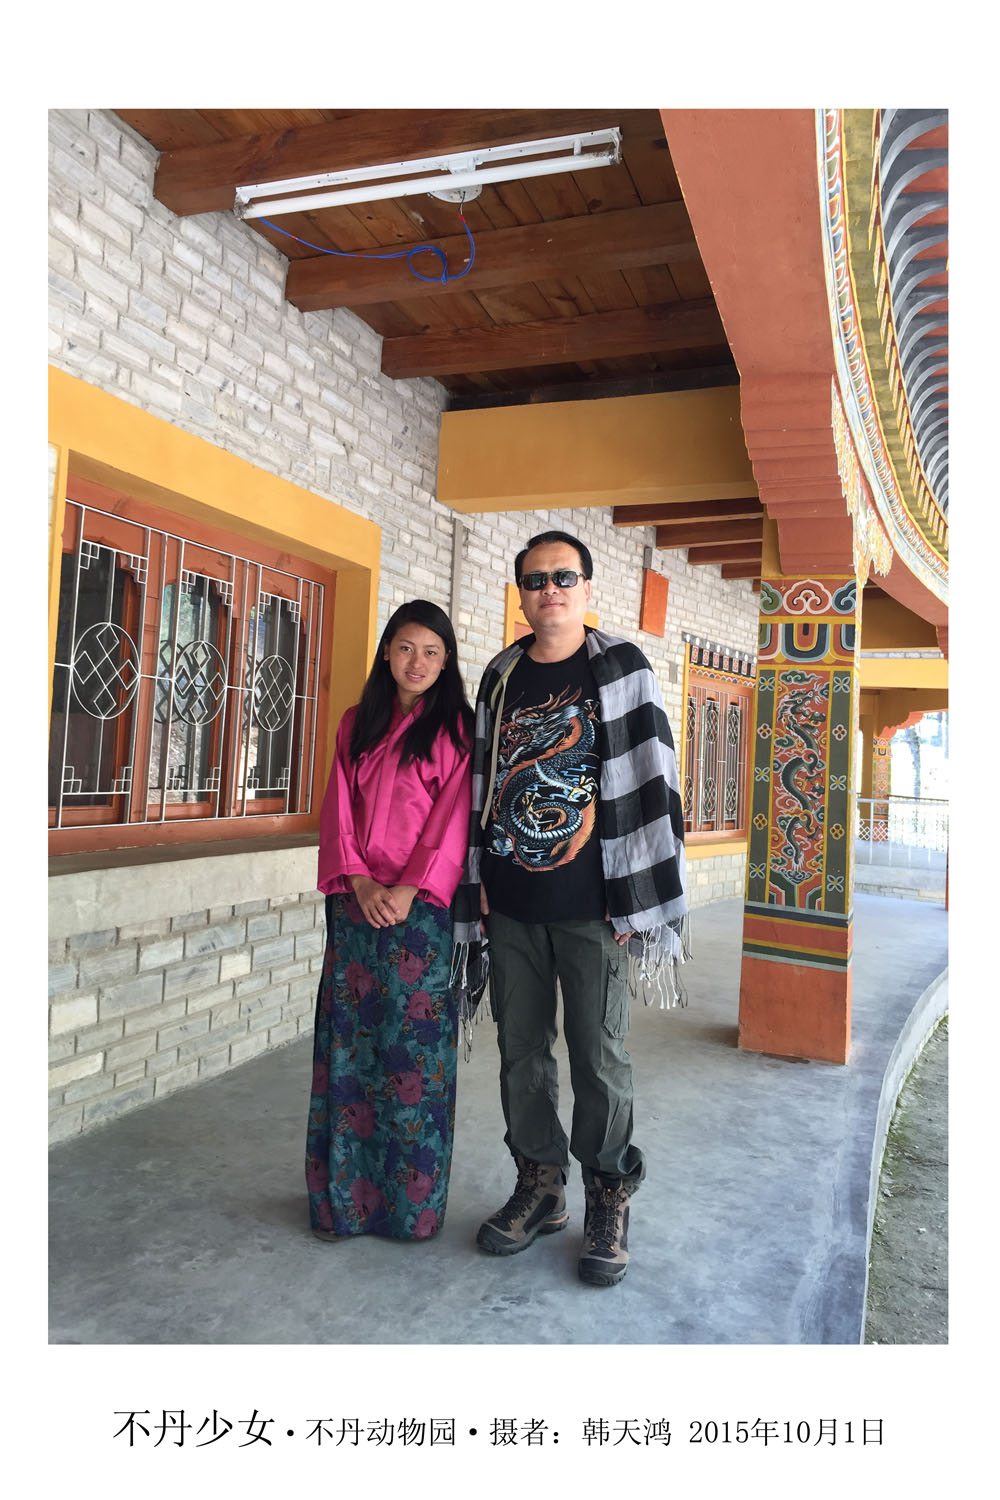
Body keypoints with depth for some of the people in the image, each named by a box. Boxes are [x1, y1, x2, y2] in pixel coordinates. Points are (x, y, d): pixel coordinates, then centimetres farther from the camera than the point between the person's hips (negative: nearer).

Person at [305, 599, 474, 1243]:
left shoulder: (456, 726, 1)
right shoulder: (357, 724, 13)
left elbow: (454, 816, -6)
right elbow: (339, 809, 7)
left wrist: (409, 889, -14)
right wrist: (360, 882, -7)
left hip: (421, 907, -3)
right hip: (356, 902, 4)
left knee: (414, 1047, 1)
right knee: (349, 1044, 7)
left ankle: (410, 1201, 15)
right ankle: (345, 1195, 20)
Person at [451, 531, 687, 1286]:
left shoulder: (622, 669, -2)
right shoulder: (502, 677, 11)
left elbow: (651, 783, -6)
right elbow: (482, 783, 13)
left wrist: (640, 902, -11)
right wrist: (478, 884, 9)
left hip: (590, 907, -4)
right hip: (512, 905, 4)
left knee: (600, 1055, 4)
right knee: (521, 1050, 12)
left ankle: (609, 1200, 24)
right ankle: (540, 1186, 30)